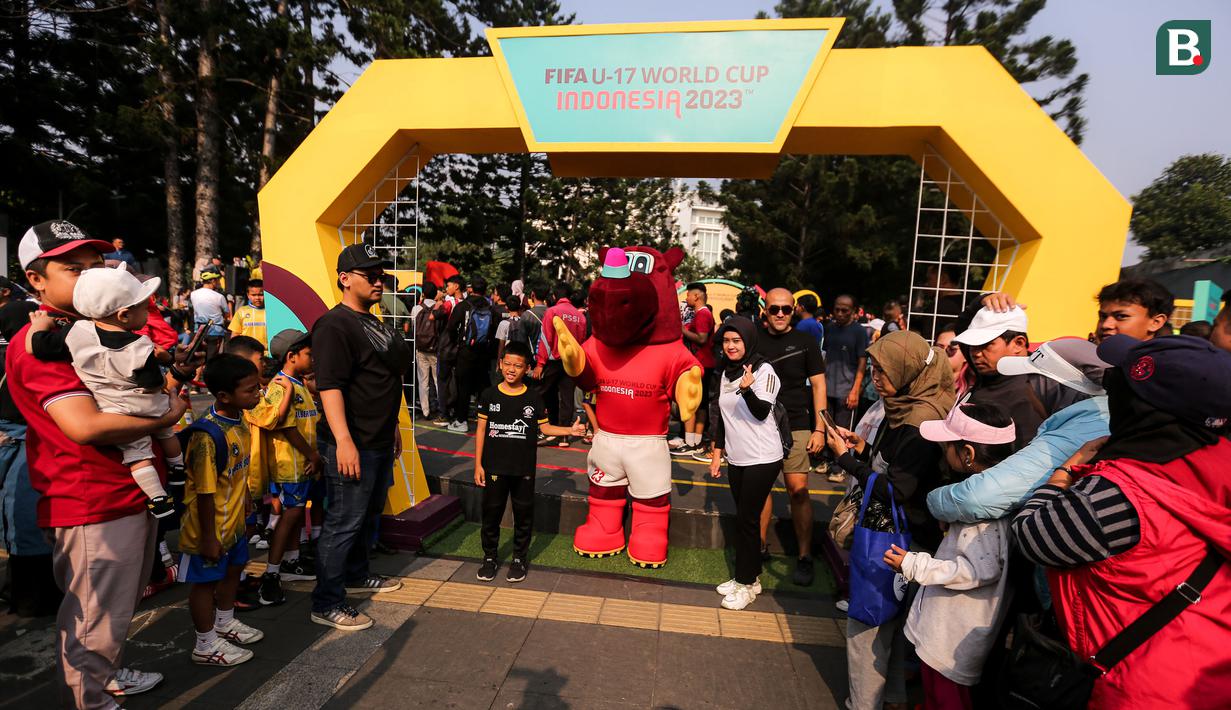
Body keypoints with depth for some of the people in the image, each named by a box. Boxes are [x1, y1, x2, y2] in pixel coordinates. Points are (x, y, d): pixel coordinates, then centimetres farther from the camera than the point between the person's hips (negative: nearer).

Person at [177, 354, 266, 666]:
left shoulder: (238, 418, -3)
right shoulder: (208, 435, -30)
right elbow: (205, 492, -25)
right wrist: (208, 537, -19)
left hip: (233, 520, 9)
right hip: (210, 525, -9)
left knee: (233, 568, 24)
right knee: (206, 580, 10)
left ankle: (225, 622, 47)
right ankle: (206, 644, 29)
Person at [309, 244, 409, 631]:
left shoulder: (375, 324, 16)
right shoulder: (335, 325, -15)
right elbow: (330, 385, -23)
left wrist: (392, 426, 24)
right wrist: (343, 440, -30)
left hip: (380, 442, 10)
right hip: (353, 445, -10)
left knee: (369, 515, 21)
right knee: (344, 523, -2)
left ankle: (356, 574, 39)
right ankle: (327, 604, 10)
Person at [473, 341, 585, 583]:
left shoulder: (533, 398, -1)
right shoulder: (489, 395, -2)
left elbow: (545, 427, 4)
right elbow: (481, 430, 2)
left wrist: (570, 430, -11)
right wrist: (478, 465, 0)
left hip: (524, 468, 0)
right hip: (494, 466, 0)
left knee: (523, 513, 10)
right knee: (491, 512, 9)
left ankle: (520, 558, 27)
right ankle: (489, 558, 28)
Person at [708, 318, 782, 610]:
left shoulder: (764, 370, -11)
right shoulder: (727, 373, 9)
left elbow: (762, 412, -22)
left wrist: (747, 389, -39)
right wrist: (717, 452, 15)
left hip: (762, 459, -6)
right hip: (736, 458, 7)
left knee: (746, 520, -3)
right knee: (745, 519, 13)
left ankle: (747, 584, 11)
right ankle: (749, 576, 26)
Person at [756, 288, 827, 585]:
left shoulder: (805, 342, 3)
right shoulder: (755, 341, 7)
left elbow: (818, 384, 3)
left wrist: (819, 428, -4)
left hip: (796, 428, -2)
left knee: (798, 490, -7)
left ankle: (805, 557, 5)